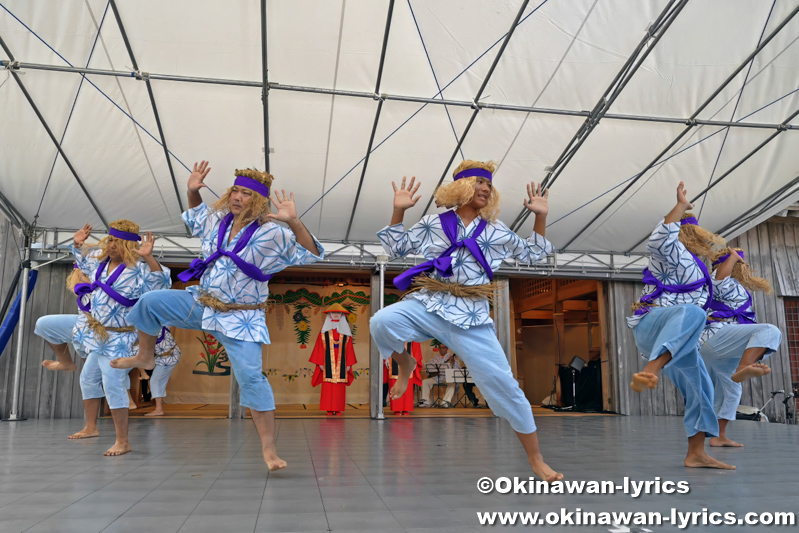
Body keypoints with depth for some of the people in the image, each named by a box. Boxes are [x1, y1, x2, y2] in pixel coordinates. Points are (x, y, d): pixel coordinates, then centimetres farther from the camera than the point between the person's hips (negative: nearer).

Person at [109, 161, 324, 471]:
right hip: (202, 304, 6)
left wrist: (294, 222, -38)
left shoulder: (271, 234, -17)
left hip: (241, 318, -6)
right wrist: (192, 191, 7)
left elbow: (312, 254, -24)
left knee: (251, 377, -13)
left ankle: (269, 449, -4)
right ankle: (145, 357, 27)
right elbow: (194, 216, 26)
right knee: (149, 303, 1)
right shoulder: (218, 221, 2)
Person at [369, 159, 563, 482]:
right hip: (429, 306, 0)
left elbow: (533, 254, 23)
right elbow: (395, 248, 12)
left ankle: (536, 459, 13)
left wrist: (540, 217, 11)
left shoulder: (496, 233, 13)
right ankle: (405, 365, 5)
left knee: (502, 384, -4)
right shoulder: (434, 224, 8)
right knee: (382, 322, -30)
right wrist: (398, 211, 0)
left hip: (471, 316, 1)